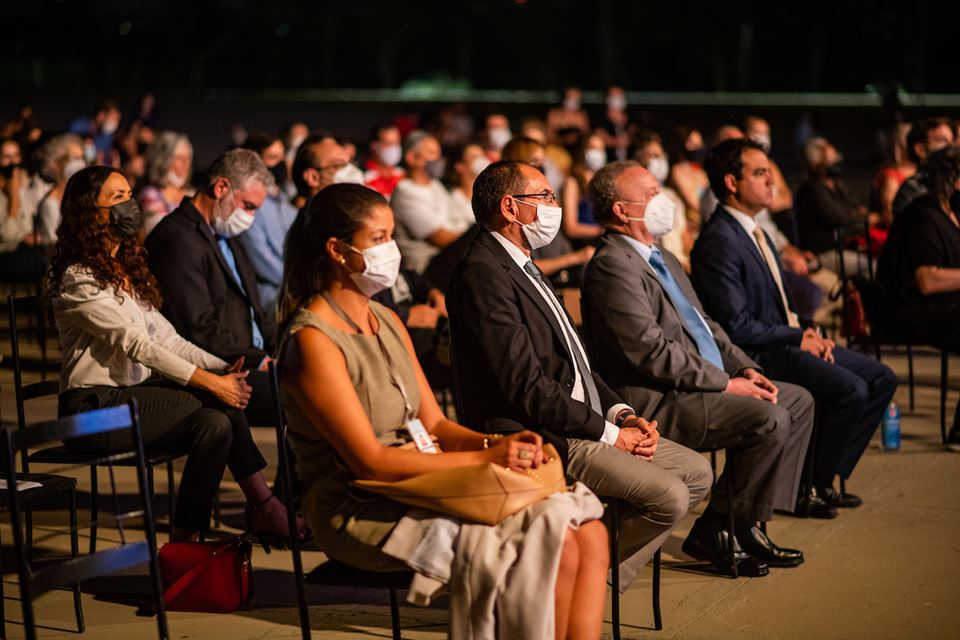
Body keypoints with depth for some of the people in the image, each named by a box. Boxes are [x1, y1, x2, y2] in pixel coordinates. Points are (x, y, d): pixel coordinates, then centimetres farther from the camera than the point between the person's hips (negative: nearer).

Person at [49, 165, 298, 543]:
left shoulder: (127, 269, 16)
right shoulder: (78, 279, -12)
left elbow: (165, 337, 10)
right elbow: (136, 344, -20)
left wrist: (223, 370, -6)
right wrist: (211, 382, -24)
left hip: (133, 395, 8)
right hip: (93, 408, -8)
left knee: (216, 422, -18)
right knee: (214, 406, -22)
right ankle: (262, 506, -13)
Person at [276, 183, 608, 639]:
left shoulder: (388, 322, 14)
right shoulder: (312, 340, -13)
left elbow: (433, 424, 13)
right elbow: (369, 461, -19)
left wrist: (496, 444, -8)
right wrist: (484, 458, -21)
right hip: (362, 512, -8)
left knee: (589, 535, -9)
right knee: (553, 548, -22)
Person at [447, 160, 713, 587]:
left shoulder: (522, 267, 18)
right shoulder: (482, 274, -16)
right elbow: (527, 386, -21)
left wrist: (621, 414, 3)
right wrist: (609, 433, -15)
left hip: (581, 423, 11)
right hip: (535, 438, -11)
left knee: (696, 472, 9)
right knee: (668, 496, -19)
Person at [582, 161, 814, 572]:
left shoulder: (664, 260, 19)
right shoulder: (611, 267, -15)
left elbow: (705, 325, 24)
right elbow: (653, 351, -21)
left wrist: (745, 369, 7)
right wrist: (726, 384, -17)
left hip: (704, 385, 11)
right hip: (657, 402, -11)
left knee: (798, 401, 8)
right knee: (771, 421, -23)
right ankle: (723, 528, -7)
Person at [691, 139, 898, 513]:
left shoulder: (754, 231, 15)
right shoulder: (719, 241, -18)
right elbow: (736, 325, -22)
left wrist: (808, 333, 3)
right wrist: (798, 339, -13)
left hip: (784, 340, 10)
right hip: (755, 356, -10)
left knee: (881, 379, 6)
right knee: (850, 390, -25)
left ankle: (825, 478, 9)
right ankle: (805, 488, -9)